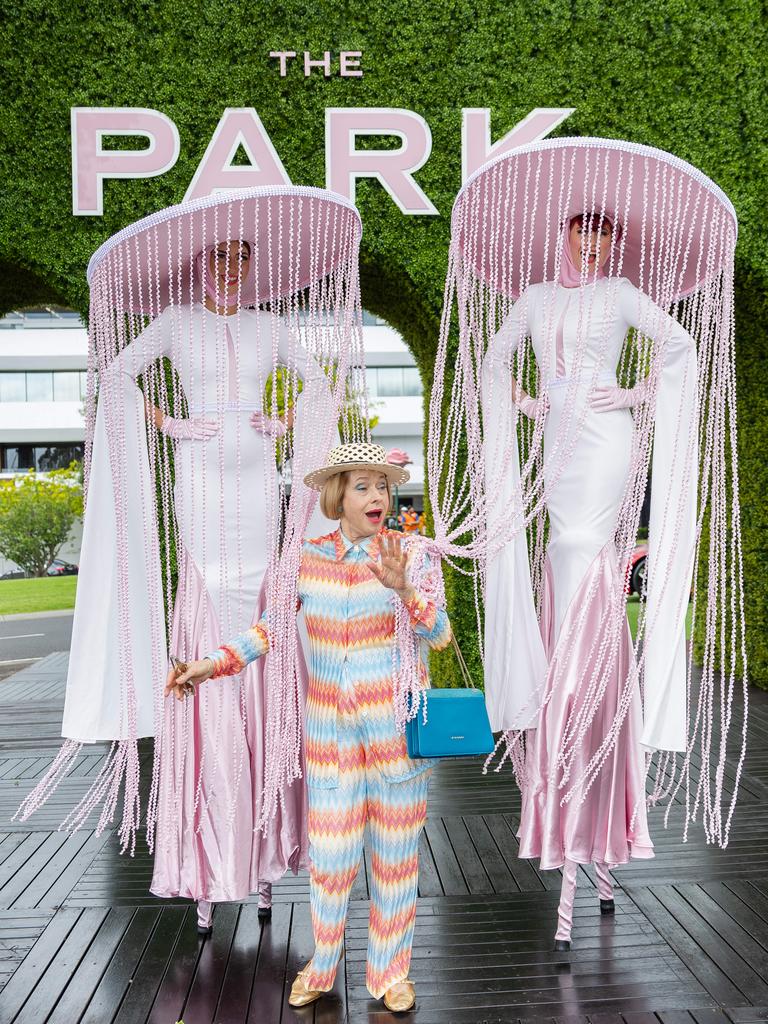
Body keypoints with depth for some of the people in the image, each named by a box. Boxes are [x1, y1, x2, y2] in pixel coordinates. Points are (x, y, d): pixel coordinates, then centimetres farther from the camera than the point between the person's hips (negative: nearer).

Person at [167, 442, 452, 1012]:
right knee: (331, 850, 4)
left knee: (397, 849, 9)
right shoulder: (307, 557, 1)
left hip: (398, 723, -1)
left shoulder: (413, 553, -5)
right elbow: (270, 628, 8)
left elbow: (441, 635, -11)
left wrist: (404, 590, -27)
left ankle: (391, 971, 28)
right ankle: (322, 965, 29)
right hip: (331, 728, 1)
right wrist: (213, 665, -1)